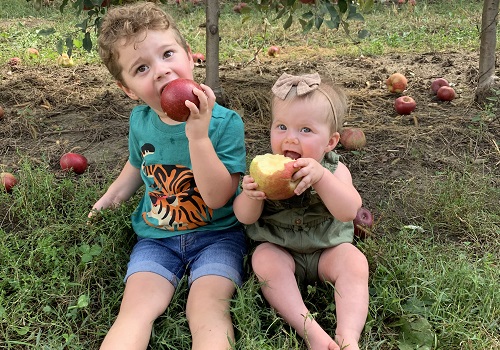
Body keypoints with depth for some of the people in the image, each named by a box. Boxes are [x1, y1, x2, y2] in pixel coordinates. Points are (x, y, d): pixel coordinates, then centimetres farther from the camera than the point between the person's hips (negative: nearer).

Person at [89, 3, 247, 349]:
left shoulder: (224, 123, -15)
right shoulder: (140, 121, 0)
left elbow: (218, 197, -25)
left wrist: (198, 135, -34)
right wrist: (115, 193, 8)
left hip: (216, 234, -3)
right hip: (156, 237, 4)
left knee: (207, 306, -26)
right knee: (136, 306, -17)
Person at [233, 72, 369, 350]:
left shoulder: (334, 171, -11)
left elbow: (349, 212, -29)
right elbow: (245, 218, -10)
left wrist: (321, 177, -44)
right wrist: (251, 195, -34)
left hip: (327, 249, 0)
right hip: (279, 249, 0)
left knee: (354, 261, -25)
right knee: (263, 259, -28)